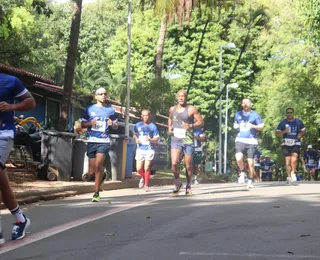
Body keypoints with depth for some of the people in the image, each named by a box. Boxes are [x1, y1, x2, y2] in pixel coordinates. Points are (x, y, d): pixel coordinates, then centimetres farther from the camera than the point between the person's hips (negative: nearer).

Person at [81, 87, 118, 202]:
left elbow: (116, 126, 15)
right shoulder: (90, 109, 8)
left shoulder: (110, 110, 9)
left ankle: (96, 194, -9)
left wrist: (112, 124, -9)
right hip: (92, 141, 2)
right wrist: (90, 123, -10)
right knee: (92, 172, 5)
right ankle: (102, 175, 41)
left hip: (104, 141, -2)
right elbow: (82, 124, 11)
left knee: (98, 165, -18)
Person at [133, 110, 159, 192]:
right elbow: (135, 134, 18)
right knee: (139, 169, 0)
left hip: (149, 149, -3)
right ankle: (143, 177, 33)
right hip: (140, 149, 3)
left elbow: (157, 138, 0)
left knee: (146, 168, -7)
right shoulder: (138, 125, 7)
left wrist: (150, 139, -20)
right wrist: (136, 139, -4)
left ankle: (146, 185, 8)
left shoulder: (153, 126, -1)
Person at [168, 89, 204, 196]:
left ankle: (188, 187, 24)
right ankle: (177, 183, 10)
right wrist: (169, 127, 13)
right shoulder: (172, 109, 10)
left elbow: (201, 121, -2)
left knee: (188, 165, 5)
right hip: (176, 140, 2)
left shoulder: (191, 109, -2)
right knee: (174, 163, -15)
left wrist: (191, 125, -19)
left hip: (188, 140, -2)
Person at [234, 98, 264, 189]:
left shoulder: (255, 115, 3)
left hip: (251, 141, -2)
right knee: (239, 158, -22)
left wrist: (253, 126, -14)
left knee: (250, 162, -1)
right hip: (240, 140, 2)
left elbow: (262, 126, 4)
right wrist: (235, 126, 5)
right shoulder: (238, 114, 12)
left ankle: (250, 181, 15)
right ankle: (243, 172, 5)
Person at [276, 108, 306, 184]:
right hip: (286, 143, 0)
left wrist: (300, 134, -2)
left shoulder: (298, 122, 10)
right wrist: (284, 131, -14)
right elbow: (277, 133, 5)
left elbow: (303, 130, 21)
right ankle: (289, 176, 5)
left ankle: (293, 173, -4)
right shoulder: (283, 123, 6)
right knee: (287, 159, -3)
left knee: (294, 157, -20)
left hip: (296, 143, 0)